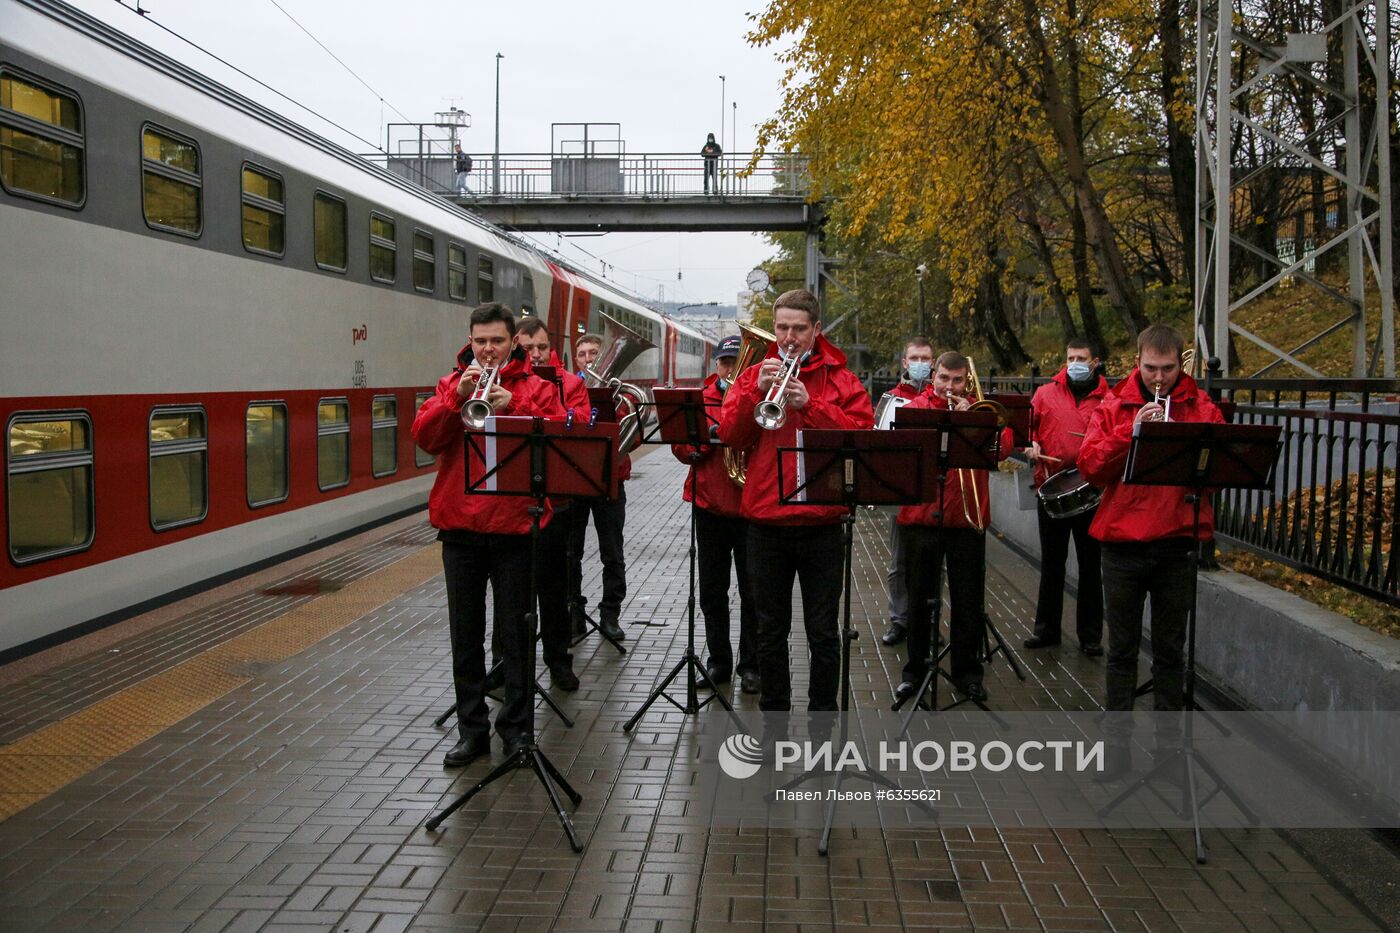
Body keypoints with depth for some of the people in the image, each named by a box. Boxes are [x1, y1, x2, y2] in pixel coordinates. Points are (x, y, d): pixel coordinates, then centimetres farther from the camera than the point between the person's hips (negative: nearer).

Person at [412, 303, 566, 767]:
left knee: (516, 632, 6)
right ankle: (472, 728, 21)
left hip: (514, 525, -2)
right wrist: (458, 396, -16)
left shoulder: (536, 387, 4)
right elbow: (424, 437, -4)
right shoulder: (452, 383, 10)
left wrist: (514, 406, -19)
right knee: (465, 634, 10)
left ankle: (517, 725, 18)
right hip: (459, 524, 3)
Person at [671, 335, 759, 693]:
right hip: (710, 505, 3)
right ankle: (718, 660, 23)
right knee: (712, 592, 10)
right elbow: (681, 448, 1)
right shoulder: (701, 400, 8)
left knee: (752, 592, 4)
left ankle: (751, 665, 15)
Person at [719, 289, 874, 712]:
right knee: (771, 630, 13)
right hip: (765, 522, 2)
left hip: (821, 523, -2)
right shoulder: (754, 375, 9)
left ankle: (823, 713, 19)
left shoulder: (839, 378, 3)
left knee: (823, 632, 5)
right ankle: (773, 712, 26)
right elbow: (730, 436, -1)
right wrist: (757, 391, -14)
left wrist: (809, 404, -18)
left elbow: (862, 432, -10)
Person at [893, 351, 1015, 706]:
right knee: (919, 597, 9)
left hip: (968, 517, 1)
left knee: (969, 600, 7)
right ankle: (915, 668, 22)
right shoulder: (913, 408, 6)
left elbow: (1003, 448, -6)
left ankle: (967, 670, 20)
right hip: (920, 517, -1)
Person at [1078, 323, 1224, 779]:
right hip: (1122, 543, 0)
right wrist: (1132, 430, -18)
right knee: (1122, 651, 8)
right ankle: (1116, 743, 17)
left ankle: (1169, 742, 22)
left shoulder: (1202, 408, 5)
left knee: (1170, 651, 10)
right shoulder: (1113, 406, 4)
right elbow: (1090, 467, -8)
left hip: (1177, 544, 0)